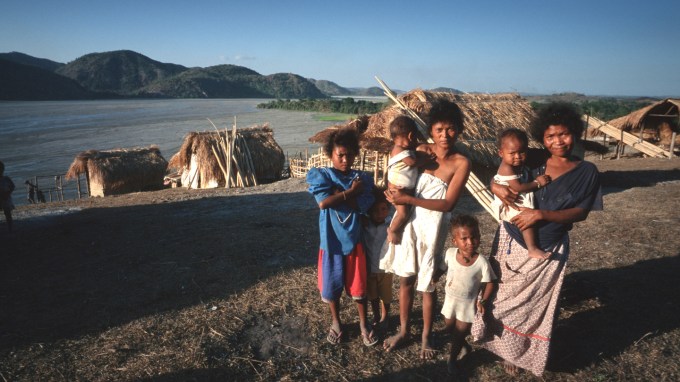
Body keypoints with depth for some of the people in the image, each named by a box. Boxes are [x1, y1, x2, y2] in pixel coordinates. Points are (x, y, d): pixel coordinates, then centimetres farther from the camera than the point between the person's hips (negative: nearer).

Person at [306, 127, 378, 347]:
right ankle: (336, 323, 35)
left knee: (359, 285, 10)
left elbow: (362, 206, -14)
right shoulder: (321, 175, -5)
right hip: (331, 239, 0)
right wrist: (350, 192, -15)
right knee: (332, 284, 13)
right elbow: (323, 202, -20)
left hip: (353, 238, 1)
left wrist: (338, 195, -17)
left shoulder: (363, 179, -1)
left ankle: (363, 324, 31)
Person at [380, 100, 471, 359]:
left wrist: (408, 199, -20)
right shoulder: (422, 150, 1)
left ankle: (426, 336, 31)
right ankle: (404, 330, 32)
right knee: (405, 278, 14)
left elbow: (447, 204, -16)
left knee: (427, 284, 9)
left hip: (431, 228, -3)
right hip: (407, 222, 4)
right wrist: (394, 194, -11)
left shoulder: (461, 163, -11)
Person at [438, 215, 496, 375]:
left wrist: (483, 300, -22)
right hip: (450, 301, 3)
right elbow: (442, 269, 1)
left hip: (468, 304, -3)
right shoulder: (450, 253, -17)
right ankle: (463, 344, 55)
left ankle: (452, 359, 37)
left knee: (460, 332, 13)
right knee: (450, 329, 24)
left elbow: (489, 283, -13)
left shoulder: (481, 261, -25)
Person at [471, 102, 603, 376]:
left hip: (547, 250, -1)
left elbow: (580, 213, -9)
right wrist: (495, 187, -23)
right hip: (512, 240, 1)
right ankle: (507, 347, 38)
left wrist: (542, 214, -22)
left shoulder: (587, 172, -4)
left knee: (535, 304, 13)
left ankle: (523, 353, 36)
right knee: (504, 298, 13)